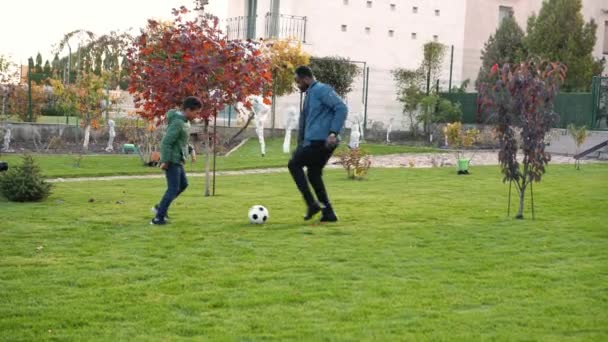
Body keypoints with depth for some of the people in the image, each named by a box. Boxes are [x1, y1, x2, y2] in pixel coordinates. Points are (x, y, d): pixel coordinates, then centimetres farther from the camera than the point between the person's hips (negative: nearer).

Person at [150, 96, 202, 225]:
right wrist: (165, 161, -23)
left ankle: (160, 208, 23)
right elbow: (166, 142, -23)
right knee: (173, 189, -5)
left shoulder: (183, 121, 11)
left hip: (177, 161, 10)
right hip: (172, 161, -10)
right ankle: (158, 218, 0)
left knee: (183, 184, 18)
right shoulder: (177, 123, -19)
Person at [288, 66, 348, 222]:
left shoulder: (321, 90, -10)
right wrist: (301, 144, 23)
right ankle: (328, 213, 15)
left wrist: (334, 133, -25)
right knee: (313, 174, 14)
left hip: (321, 141, -10)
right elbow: (306, 121, 27)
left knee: (294, 165, -4)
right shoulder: (310, 94, 21)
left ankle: (312, 204, -6)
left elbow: (341, 108, -18)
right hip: (315, 141, 10)